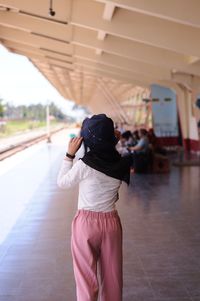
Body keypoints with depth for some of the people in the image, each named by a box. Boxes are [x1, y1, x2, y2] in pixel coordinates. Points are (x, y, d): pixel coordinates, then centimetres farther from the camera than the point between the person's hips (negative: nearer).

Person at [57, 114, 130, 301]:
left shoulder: (84, 165, -18)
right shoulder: (120, 164, -4)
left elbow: (62, 183, -2)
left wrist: (70, 154, -2)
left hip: (87, 222, -4)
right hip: (112, 221, 4)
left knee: (86, 276, 9)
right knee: (112, 275, 16)